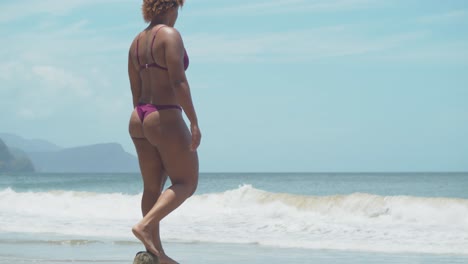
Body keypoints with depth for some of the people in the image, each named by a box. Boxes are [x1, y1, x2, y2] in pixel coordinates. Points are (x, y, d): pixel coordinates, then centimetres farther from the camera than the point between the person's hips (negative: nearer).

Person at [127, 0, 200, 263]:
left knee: (153, 187, 11)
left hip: (139, 119, 8)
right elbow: (178, 83, -20)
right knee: (187, 183, 1)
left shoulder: (137, 42, 13)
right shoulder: (170, 35, -12)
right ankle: (145, 225, -16)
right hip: (166, 119, -8)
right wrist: (194, 122, -20)